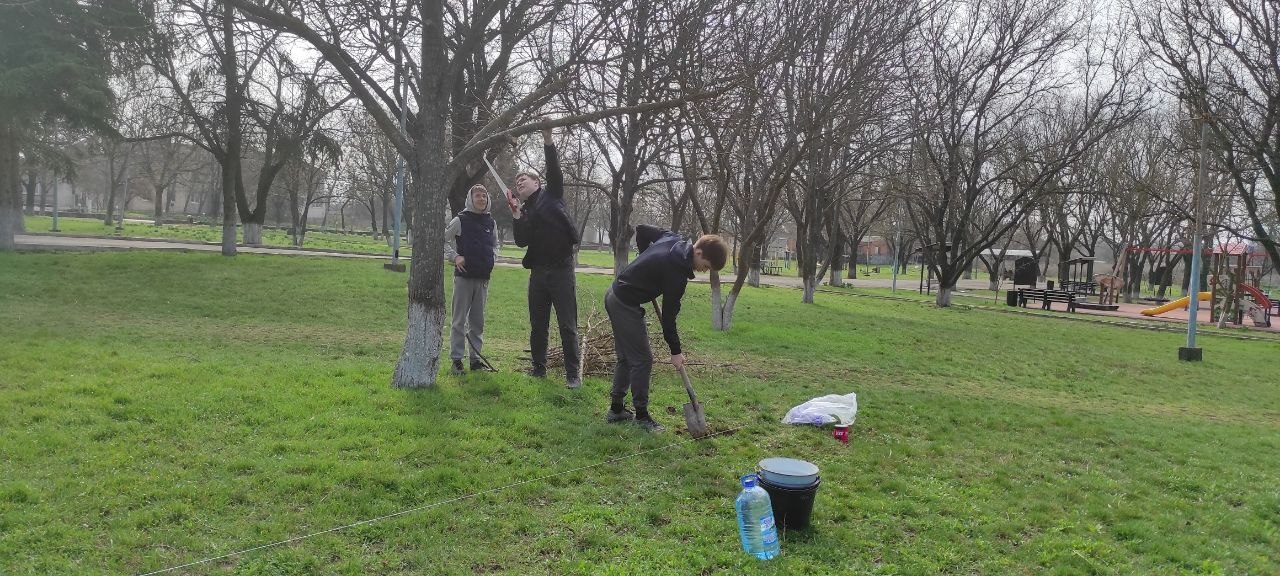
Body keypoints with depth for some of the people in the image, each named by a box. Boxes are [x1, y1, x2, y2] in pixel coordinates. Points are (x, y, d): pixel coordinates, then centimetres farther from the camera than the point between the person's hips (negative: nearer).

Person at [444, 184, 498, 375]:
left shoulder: (490, 222, 8)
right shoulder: (460, 220, -4)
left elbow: (495, 243, 25)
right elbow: (442, 239, 1)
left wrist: (491, 259, 9)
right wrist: (454, 256, -10)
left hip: (483, 278, 4)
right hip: (464, 276, -4)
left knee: (478, 321, 10)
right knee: (459, 320, 0)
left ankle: (476, 359, 18)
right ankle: (456, 359, 6)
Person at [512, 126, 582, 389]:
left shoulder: (551, 195, 4)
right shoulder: (523, 211, 14)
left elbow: (554, 171, -13)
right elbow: (522, 242, 1)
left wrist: (548, 142, -23)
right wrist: (517, 219, -12)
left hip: (561, 269, -5)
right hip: (538, 271, 6)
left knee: (567, 325, -3)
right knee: (537, 325, 11)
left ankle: (573, 374, 1)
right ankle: (539, 368, 23)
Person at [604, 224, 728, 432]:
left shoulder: (673, 239, 0)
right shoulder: (676, 271, -23)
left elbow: (641, 230, 16)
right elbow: (668, 314, -17)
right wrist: (676, 351, -8)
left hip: (614, 296, 10)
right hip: (626, 304, -10)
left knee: (626, 358, 16)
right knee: (642, 360, -3)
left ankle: (616, 409, 24)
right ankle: (641, 415, 6)